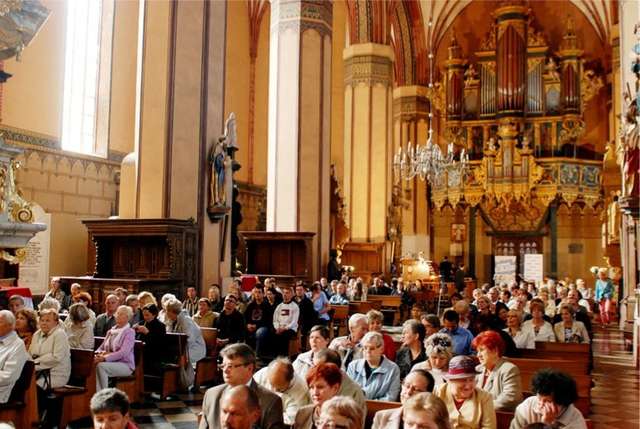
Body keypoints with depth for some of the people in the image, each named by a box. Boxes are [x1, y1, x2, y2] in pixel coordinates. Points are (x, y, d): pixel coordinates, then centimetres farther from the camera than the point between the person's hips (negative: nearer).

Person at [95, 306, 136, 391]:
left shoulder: (129, 332, -5)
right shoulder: (110, 331, 17)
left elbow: (123, 353, -17)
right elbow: (102, 347, 17)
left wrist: (104, 358, -27)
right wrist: (99, 353, -9)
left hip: (125, 365, -5)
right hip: (110, 363, 6)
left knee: (101, 366, -31)